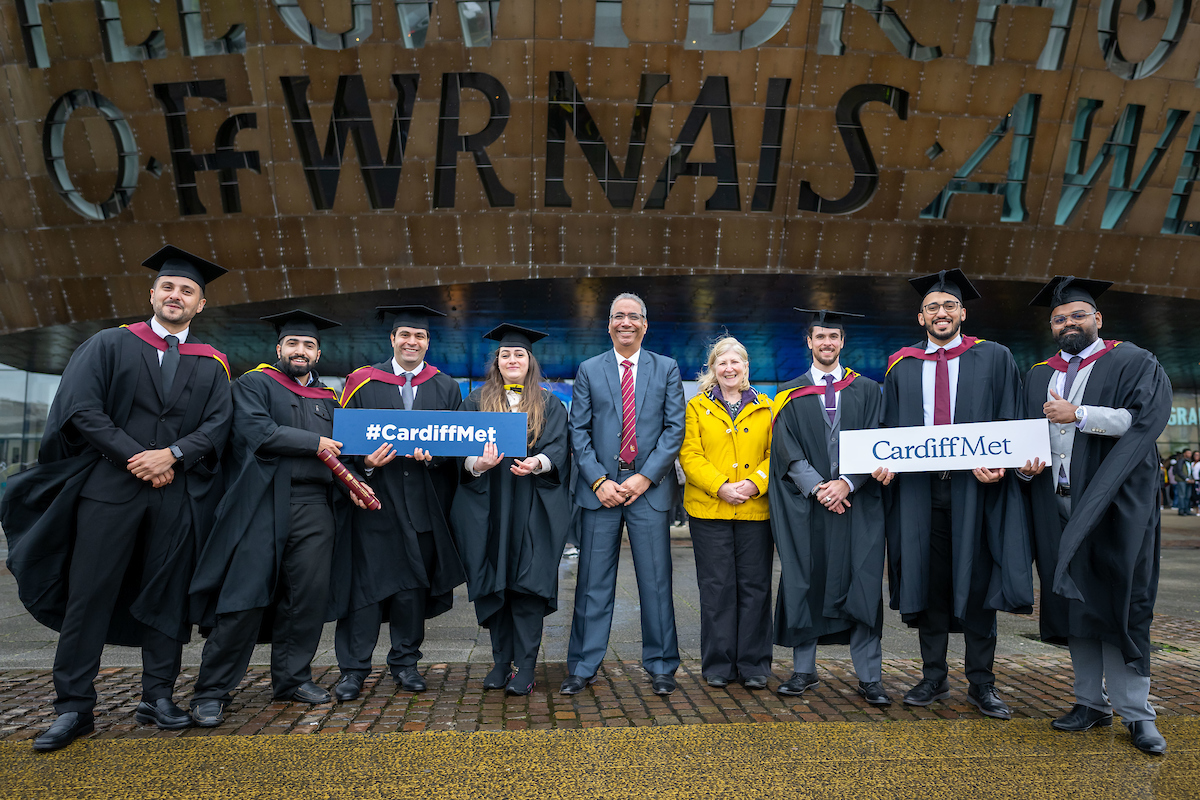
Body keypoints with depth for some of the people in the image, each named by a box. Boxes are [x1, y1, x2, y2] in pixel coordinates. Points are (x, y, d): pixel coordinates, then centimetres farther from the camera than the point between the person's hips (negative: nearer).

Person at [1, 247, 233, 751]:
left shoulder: (211, 365, 12)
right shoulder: (110, 345, 8)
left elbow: (218, 424, 3)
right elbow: (82, 409, -2)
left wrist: (172, 454, -14)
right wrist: (135, 457, -11)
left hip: (177, 495, 1)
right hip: (109, 488, -1)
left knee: (166, 596, 5)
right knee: (89, 594, 0)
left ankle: (158, 698, 14)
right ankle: (75, 708, 9)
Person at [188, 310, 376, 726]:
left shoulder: (328, 399, 21)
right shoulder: (253, 384, 7)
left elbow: (339, 454, 20)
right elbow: (256, 430, -11)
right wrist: (315, 443, -4)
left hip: (315, 509, 5)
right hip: (262, 506, -4)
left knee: (309, 596, 3)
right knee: (246, 598, -6)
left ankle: (293, 678, 18)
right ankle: (212, 691, 5)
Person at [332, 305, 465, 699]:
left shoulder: (446, 388, 10)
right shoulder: (362, 382, 6)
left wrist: (433, 454, -16)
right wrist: (365, 462, -16)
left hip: (424, 502, 2)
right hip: (374, 495, -1)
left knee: (415, 583, 8)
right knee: (366, 582, -2)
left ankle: (405, 662, 21)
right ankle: (353, 668, 9)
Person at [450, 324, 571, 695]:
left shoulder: (549, 404, 9)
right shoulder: (477, 401, 11)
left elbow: (558, 447, -1)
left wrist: (537, 462, -22)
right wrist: (478, 463, -19)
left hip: (532, 507, -1)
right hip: (488, 506, 2)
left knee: (527, 582, -4)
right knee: (493, 583, 3)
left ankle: (524, 667, 2)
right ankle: (501, 661, 16)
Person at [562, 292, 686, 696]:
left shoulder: (667, 369, 7)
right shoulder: (589, 370, 9)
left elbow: (675, 429, 0)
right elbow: (579, 431, 4)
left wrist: (645, 477, -9)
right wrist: (598, 480, -8)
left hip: (649, 487, 0)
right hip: (600, 487, 1)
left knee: (656, 581, 4)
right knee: (593, 583, 5)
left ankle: (660, 667, 18)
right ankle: (582, 667, 16)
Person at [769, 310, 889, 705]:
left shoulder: (867, 391, 10)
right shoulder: (790, 395, 9)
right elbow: (787, 451, 0)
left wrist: (846, 483, -13)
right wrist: (816, 487, -14)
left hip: (857, 502, 0)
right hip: (806, 504, 0)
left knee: (863, 587, -1)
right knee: (803, 585, 4)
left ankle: (870, 678, 7)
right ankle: (804, 670, 16)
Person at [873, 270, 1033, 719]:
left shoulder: (994, 358, 8)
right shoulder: (901, 367, 13)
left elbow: (1011, 423, 2)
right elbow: (889, 428, 12)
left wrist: (996, 463, -16)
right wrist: (885, 462, -7)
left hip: (975, 486, -1)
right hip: (917, 488, 2)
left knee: (977, 582, 2)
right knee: (928, 583, 7)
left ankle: (981, 683, 14)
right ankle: (934, 678, 18)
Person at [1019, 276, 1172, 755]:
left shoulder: (1133, 364, 3)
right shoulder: (1038, 376, 16)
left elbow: (1146, 419, -12)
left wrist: (1079, 416, -17)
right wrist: (1025, 463, -4)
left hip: (1115, 503, -4)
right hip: (1057, 504, 4)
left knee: (1118, 602, -3)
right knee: (1074, 600, 7)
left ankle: (1135, 711, 7)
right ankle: (1092, 702, 17)